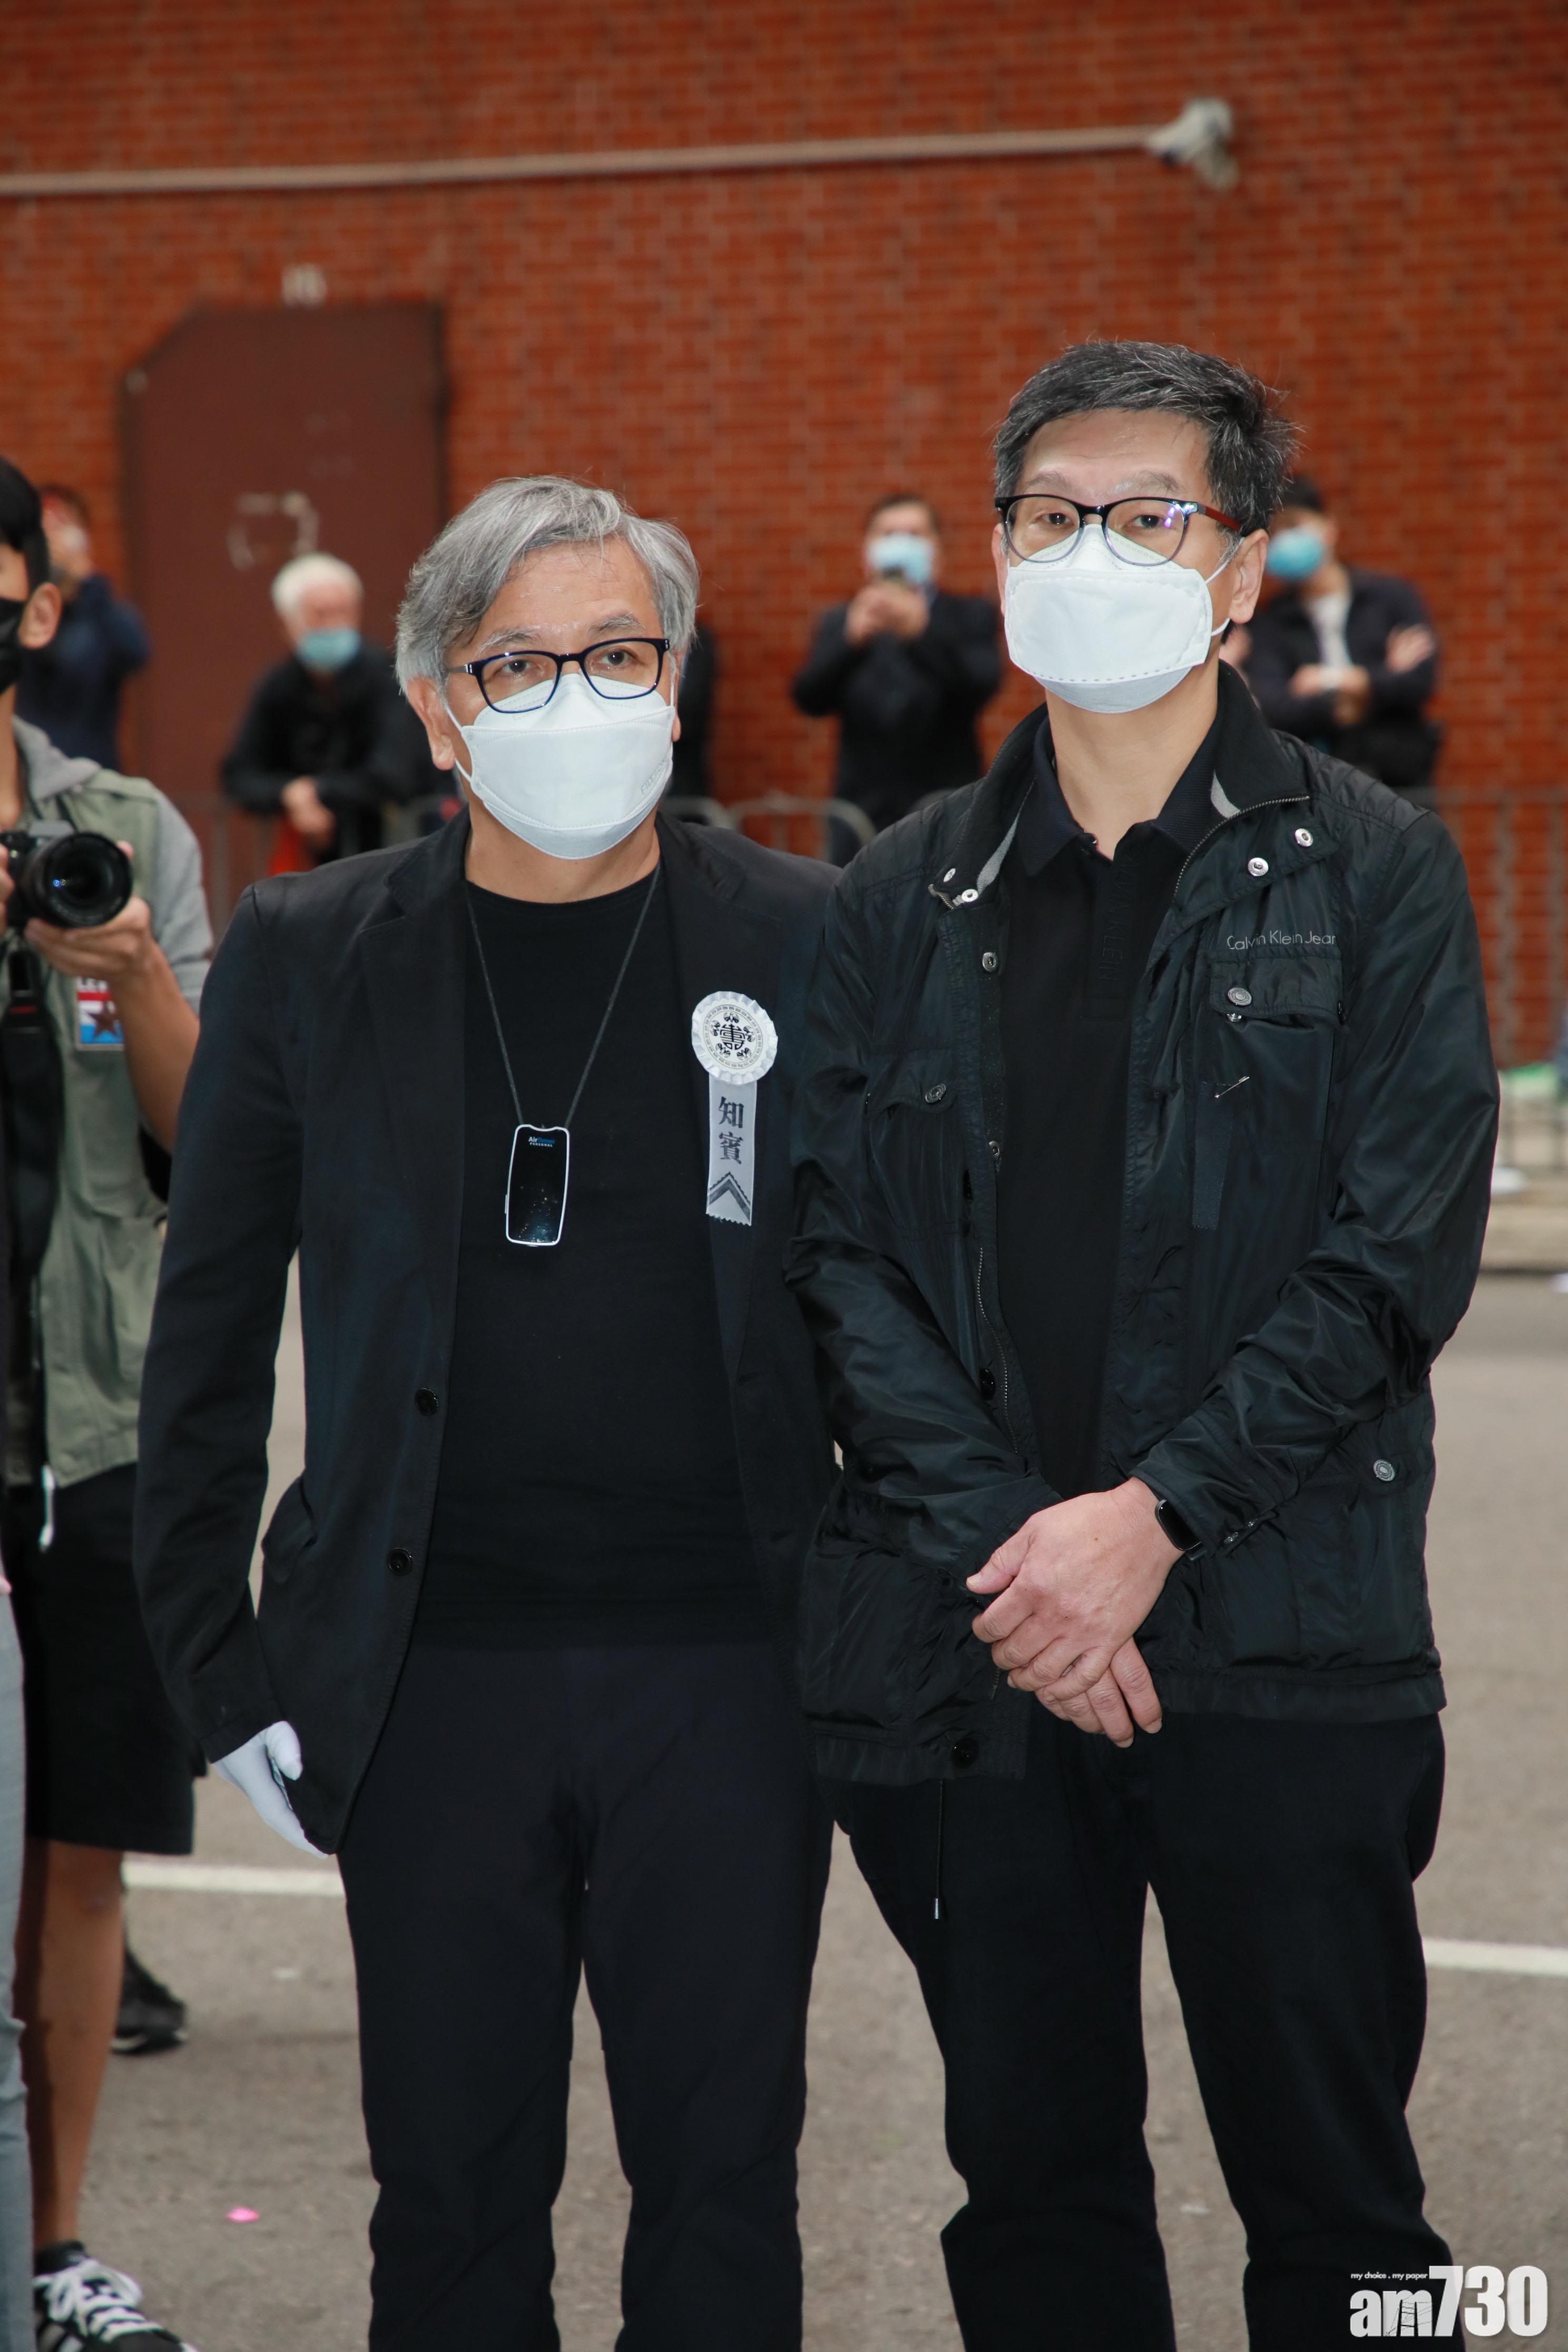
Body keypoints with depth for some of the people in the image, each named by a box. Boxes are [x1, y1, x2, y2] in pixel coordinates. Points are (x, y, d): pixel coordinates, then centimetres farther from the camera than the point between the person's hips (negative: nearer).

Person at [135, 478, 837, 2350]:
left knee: (724, 2180, 7)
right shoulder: (306, 961, 3)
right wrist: (220, 1670, 3)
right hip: (435, 1690, 0)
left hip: (731, 1678, 0)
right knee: (455, 2196, 8)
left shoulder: (807, 945, 1)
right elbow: (207, 1341, 7)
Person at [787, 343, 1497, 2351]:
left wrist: (1149, 1517, -14)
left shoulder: (1367, 877, 1)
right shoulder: (904, 903, 10)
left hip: (1282, 1642, -3)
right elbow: (839, 1252, 3)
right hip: (969, 1642, 3)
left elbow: (1398, 1259, -6)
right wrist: (999, 1542, -10)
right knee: (1035, 2183, 11)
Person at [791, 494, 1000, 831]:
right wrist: (853, 640, -25)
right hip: (864, 814, 1)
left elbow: (980, 686, -12)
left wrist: (922, 634, -30)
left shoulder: (972, 616, 7)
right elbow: (810, 699, -5)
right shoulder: (839, 623, 11)